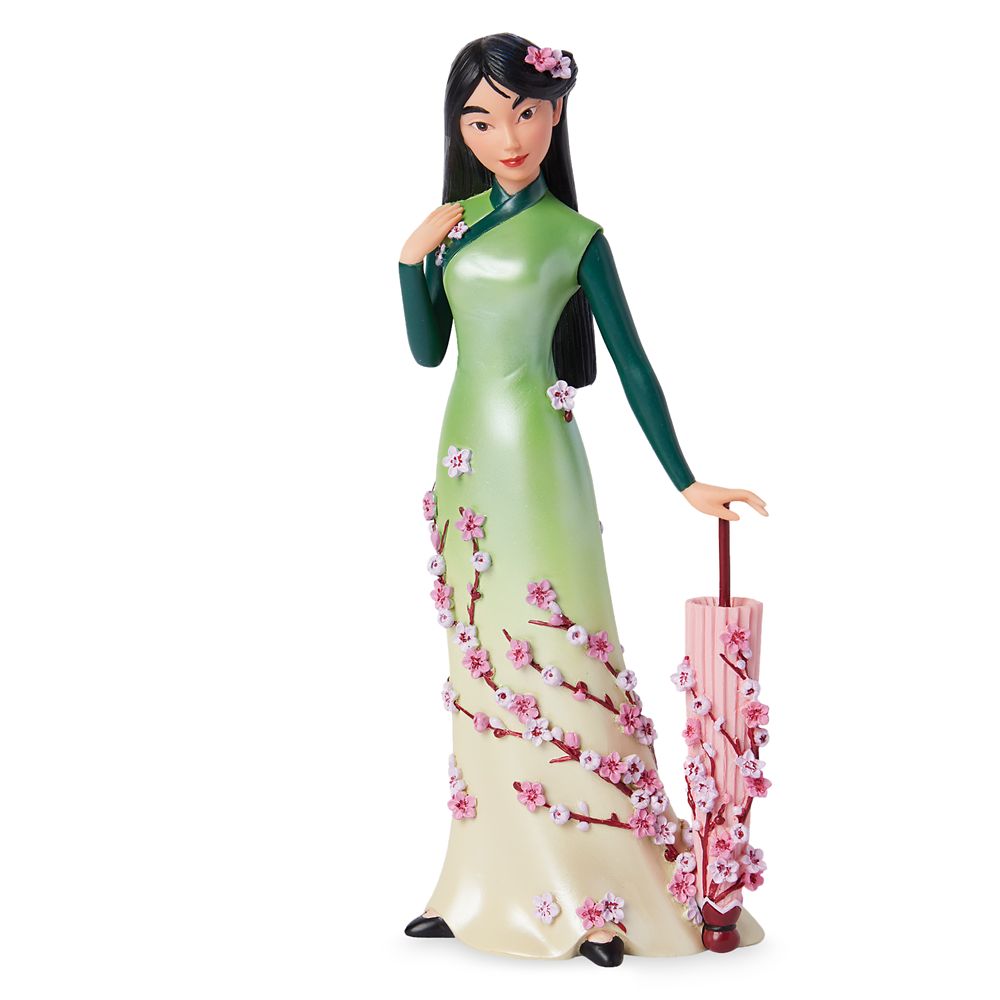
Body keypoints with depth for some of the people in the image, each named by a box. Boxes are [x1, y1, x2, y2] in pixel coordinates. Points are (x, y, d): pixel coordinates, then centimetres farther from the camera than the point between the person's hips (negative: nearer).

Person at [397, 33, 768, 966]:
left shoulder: (575, 236, -4)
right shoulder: (455, 222, 9)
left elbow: (633, 364, -3)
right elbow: (426, 350, 12)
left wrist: (687, 482, -5)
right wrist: (412, 257, -2)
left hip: (535, 461, -5)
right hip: (467, 458, 5)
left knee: (554, 650, -6)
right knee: (483, 662, 9)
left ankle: (604, 894, 4)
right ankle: (489, 888, 19)